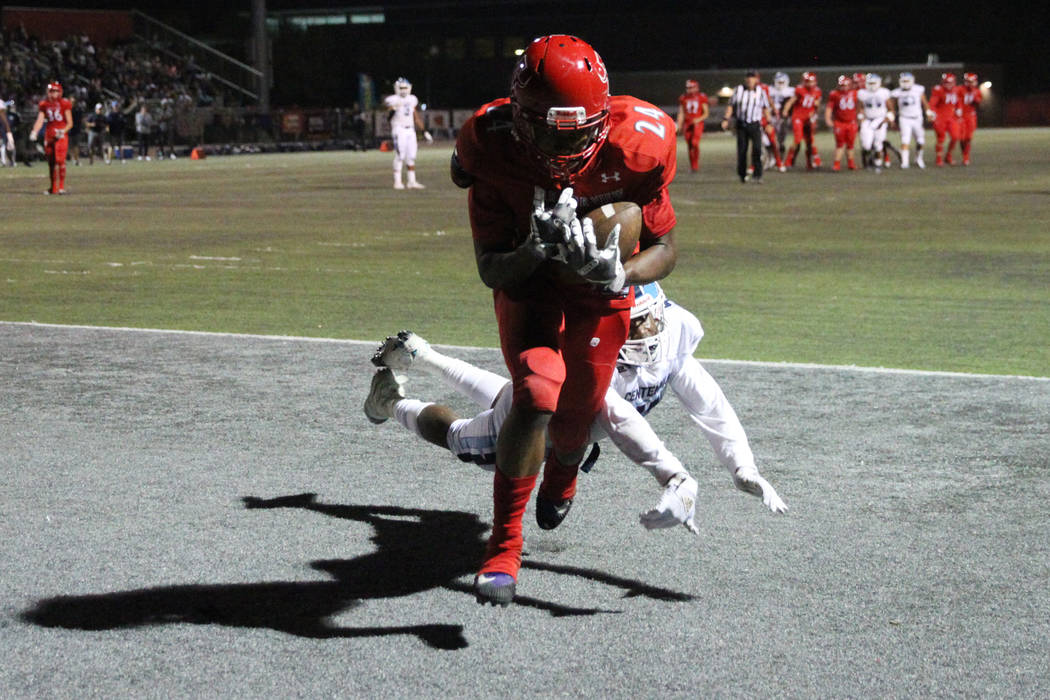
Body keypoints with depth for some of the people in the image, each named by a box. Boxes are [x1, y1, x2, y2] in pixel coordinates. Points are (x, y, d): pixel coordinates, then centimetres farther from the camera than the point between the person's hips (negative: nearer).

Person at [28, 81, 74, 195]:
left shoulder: (64, 104, -3)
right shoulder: (44, 104, 8)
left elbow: (70, 122, -2)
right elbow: (40, 121, 5)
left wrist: (63, 131, -19)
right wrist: (34, 132, -11)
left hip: (61, 135, -4)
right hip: (49, 136, 4)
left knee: (60, 160, -14)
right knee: (51, 162, 8)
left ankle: (61, 186, -8)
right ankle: (54, 187, 17)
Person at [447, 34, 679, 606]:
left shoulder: (634, 149, -29)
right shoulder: (493, 151, -29)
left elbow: (664, 248, -15)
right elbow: (491, 270, -19)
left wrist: (619, 274, -35)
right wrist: (535, 249, -39)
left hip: (600, 293, 1)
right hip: (528, 285, -1)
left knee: (575, 420, 10)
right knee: (536, 399, -24)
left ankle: (561, 475, 52)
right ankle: (504, 544, -7)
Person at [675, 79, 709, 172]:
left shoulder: (701, 98, 0)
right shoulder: (683, 98, 8)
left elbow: (706, 113, 3)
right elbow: (681, 113, 12)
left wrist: (699, 119, -14)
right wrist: (679, 125, 2)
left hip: (697, 123, -3)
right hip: (687, 124, 3)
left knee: (695, 143, -21)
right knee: (690, 146, 4)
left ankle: (695, 166, -12)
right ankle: (692, 166, 15)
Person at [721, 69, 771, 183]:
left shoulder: (761, 91, 1)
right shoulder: (738, 90, 0)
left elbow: (765, 108, 9)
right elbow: (731, 105, 5)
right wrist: (726, 119, -3)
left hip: (755, 125, -1)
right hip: (741, 124, 1)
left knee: (757, 149, -14)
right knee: (742, 150, 5)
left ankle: (757, 175, -10)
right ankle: (742, 174, 19)